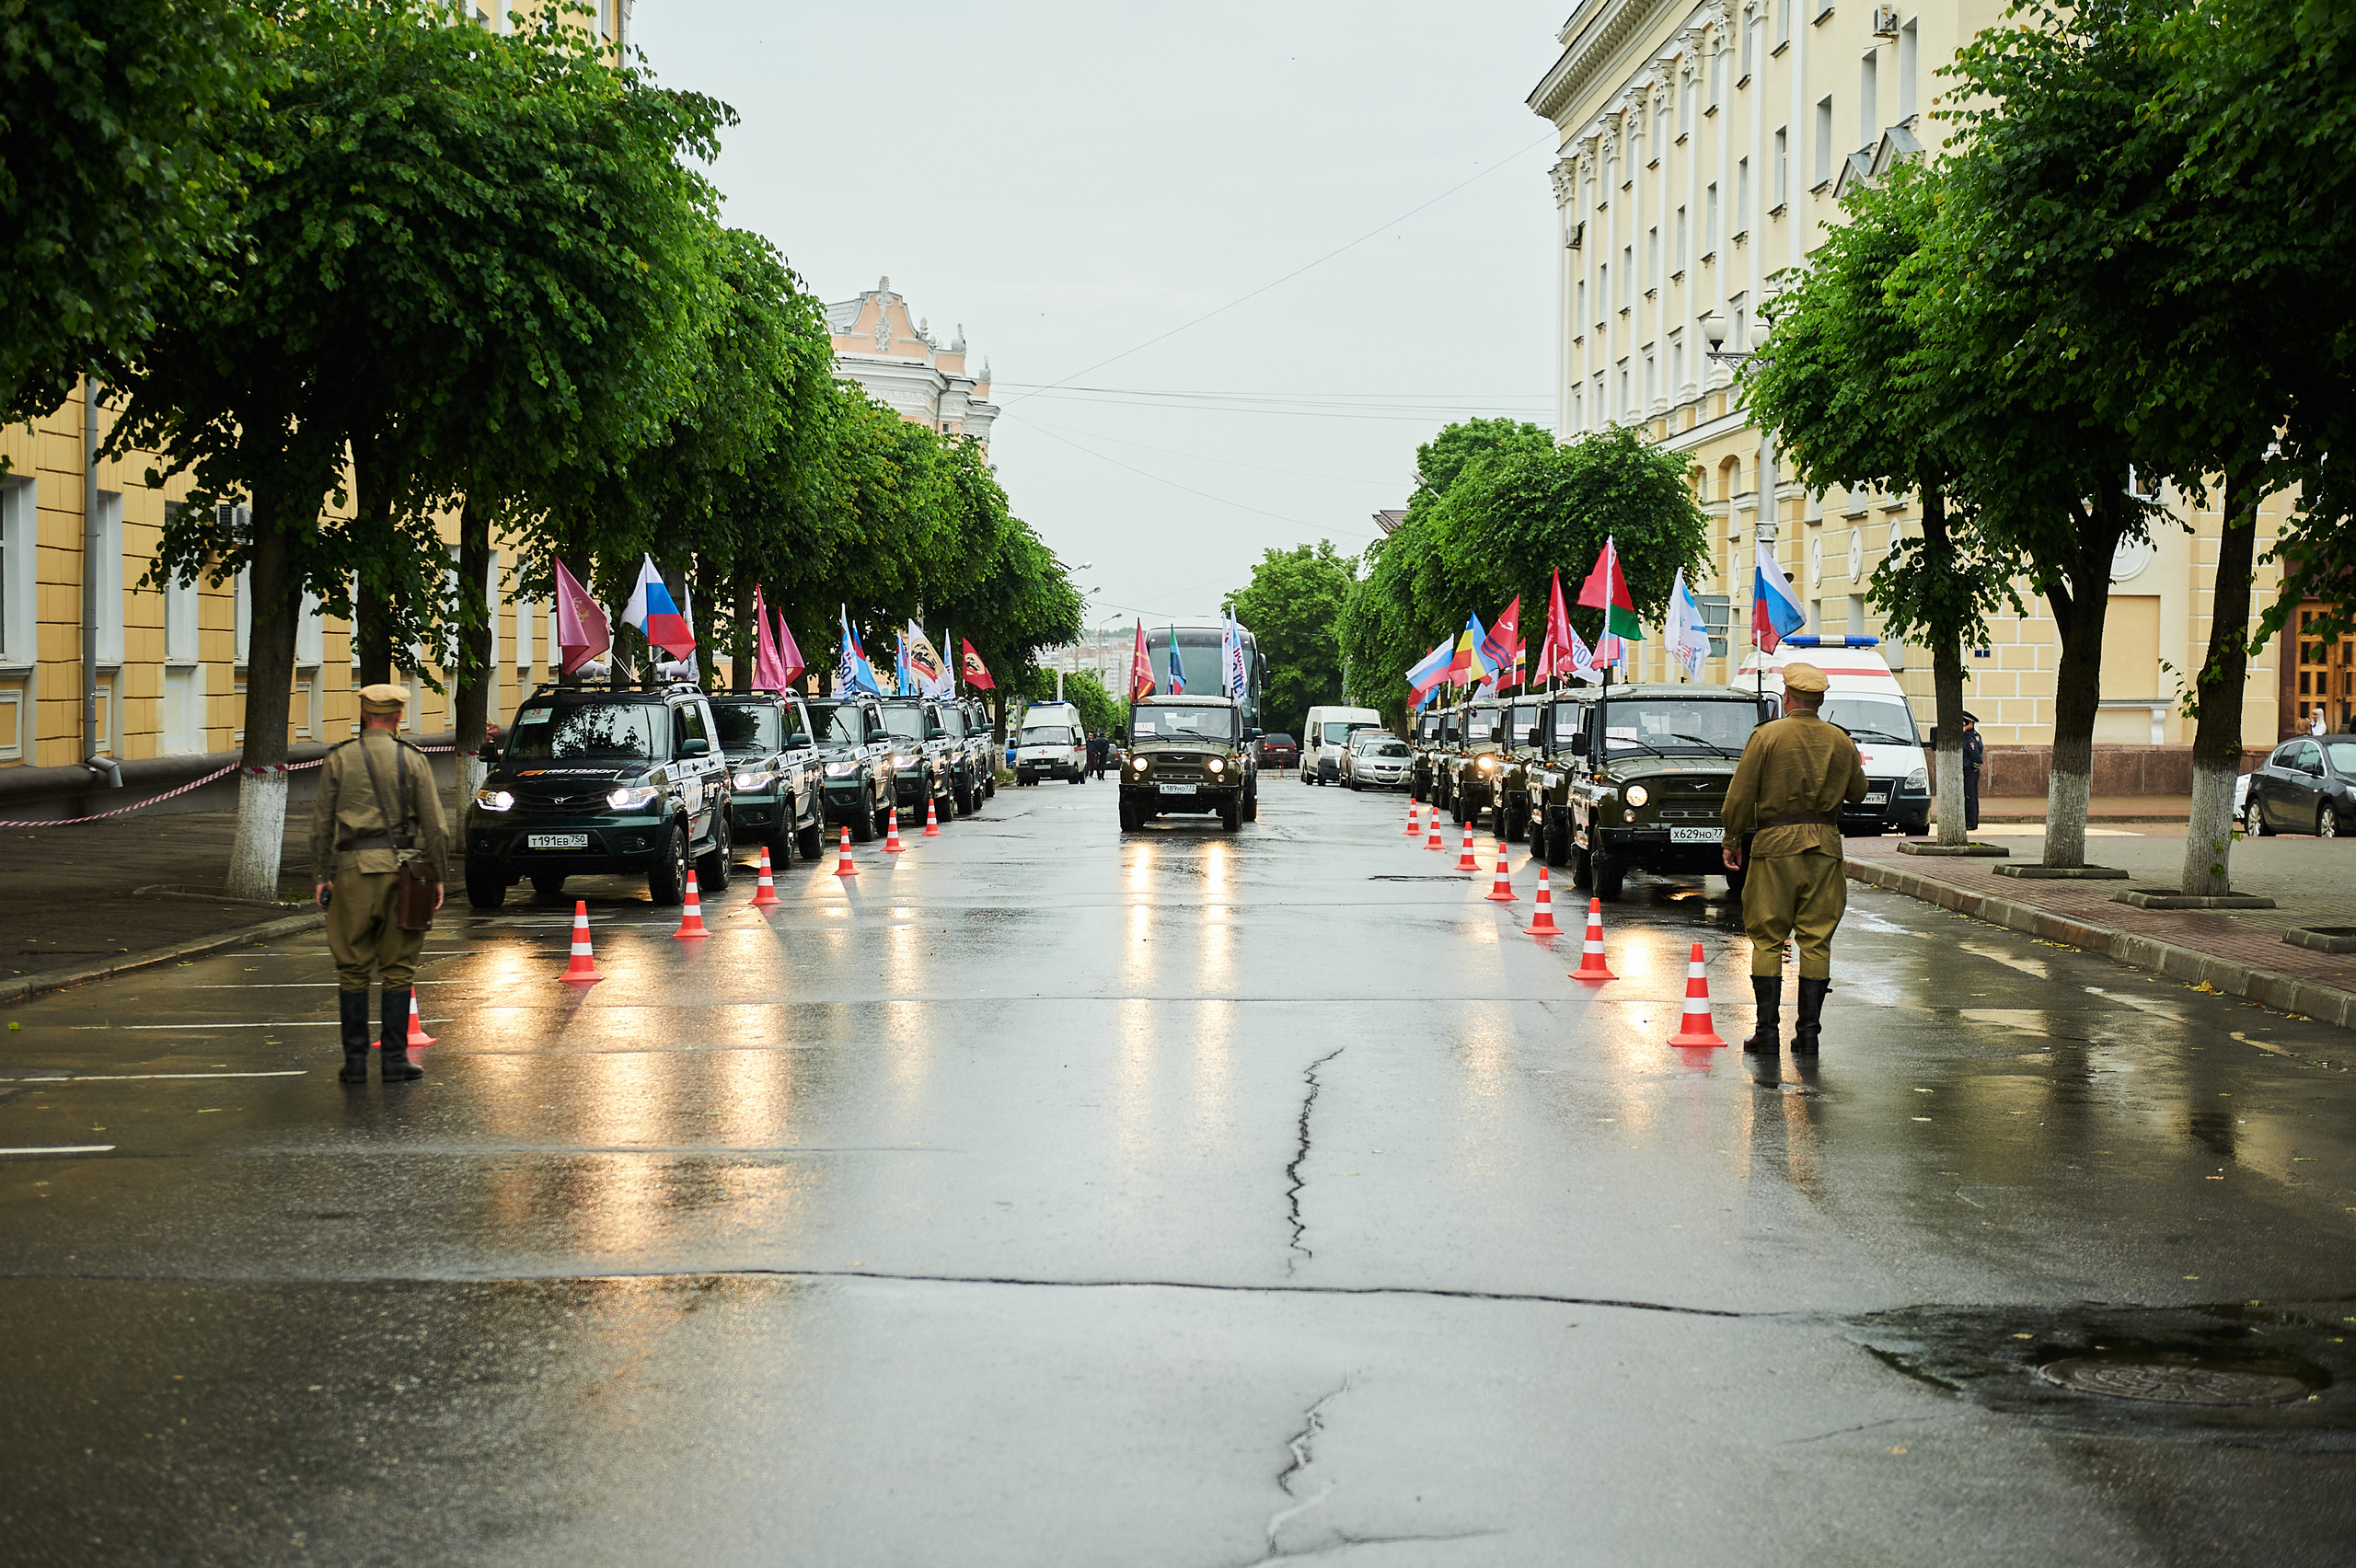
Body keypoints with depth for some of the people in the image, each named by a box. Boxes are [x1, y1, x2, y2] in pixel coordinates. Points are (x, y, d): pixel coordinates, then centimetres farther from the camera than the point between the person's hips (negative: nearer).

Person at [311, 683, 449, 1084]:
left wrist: (323, 875, 11)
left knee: (353, 970, 7)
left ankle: (355, 1060, 7)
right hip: (401, 867, 0)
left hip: (353, 870, 0)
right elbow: (434, 825, 0)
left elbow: (322, 823, 5)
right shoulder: (413, 760, 1)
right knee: (398, 968, 5)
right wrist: (438, 876, 8)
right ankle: (394, 1059, 5)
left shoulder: (339, 760, 3)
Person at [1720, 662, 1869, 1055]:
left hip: (1775, 845, -3)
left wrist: (1732, 841, 4)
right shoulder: (1841, 741, 5)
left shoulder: (1767, 736, -6)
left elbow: (1740, 796, -6)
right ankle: (1808, 1032, 4)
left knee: (1767, 938, 3)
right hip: (1825, 845, 3)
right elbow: (1857, 793, 17)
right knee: (1816, 940, 5)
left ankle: (1768, 1029, 0)